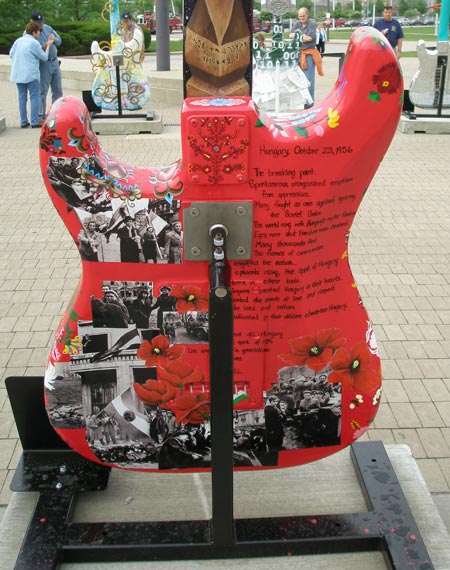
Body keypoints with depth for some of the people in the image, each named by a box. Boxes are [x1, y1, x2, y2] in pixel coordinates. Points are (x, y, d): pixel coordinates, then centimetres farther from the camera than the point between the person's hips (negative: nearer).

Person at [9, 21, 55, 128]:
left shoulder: (18, 41, 8)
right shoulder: (34, 43, -10)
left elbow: (11, 54, 15)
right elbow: (44, 57, -2)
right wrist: (48, 46, 11)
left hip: (18, 74, 6)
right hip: (31, 74, -6)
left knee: (22, 98, 10)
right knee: (34, 97, 0)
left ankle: (23, 122, 10)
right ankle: (34, 122, -5)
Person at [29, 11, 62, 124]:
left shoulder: (47, 28, 11)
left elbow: (59, 41, 14)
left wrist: (54, 39, -8)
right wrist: (42, 47, -27)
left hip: (55, 62, 7)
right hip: (43, 65, -6)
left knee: (58, 90, 10)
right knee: (42, 91, -5)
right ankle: (41, 115, 0)